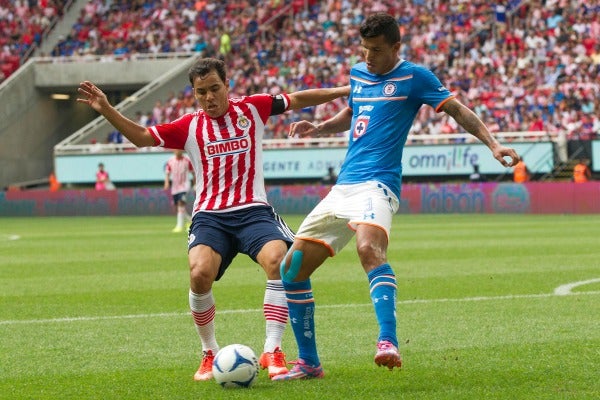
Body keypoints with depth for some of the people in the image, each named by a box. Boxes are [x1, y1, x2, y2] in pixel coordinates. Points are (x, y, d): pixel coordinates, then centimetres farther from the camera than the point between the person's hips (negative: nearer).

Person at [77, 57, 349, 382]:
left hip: (253, 210, 0)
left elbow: (298, 100, 15)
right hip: (209, 216, 0)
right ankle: (210, 353, -3)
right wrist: (106, 110, -2)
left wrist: (344, 90, 13)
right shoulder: (189, 126, 9)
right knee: (200, 274, -26)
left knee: (278, 261, -28)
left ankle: (272, 351, -19)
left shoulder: (252, 109, 9)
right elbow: (141, 137, 9)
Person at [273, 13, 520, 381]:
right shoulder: (358, 74, 17)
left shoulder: (413, 77, -1)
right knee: (292, 267, 4)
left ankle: (388, 343, -47)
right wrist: (318, 128, 18)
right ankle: (309, 363, 15)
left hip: (377, 184, -7)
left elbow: (457, 110, -2)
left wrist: (493, 144, -14)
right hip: (343, 186, 7)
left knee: (369, 247, -38)